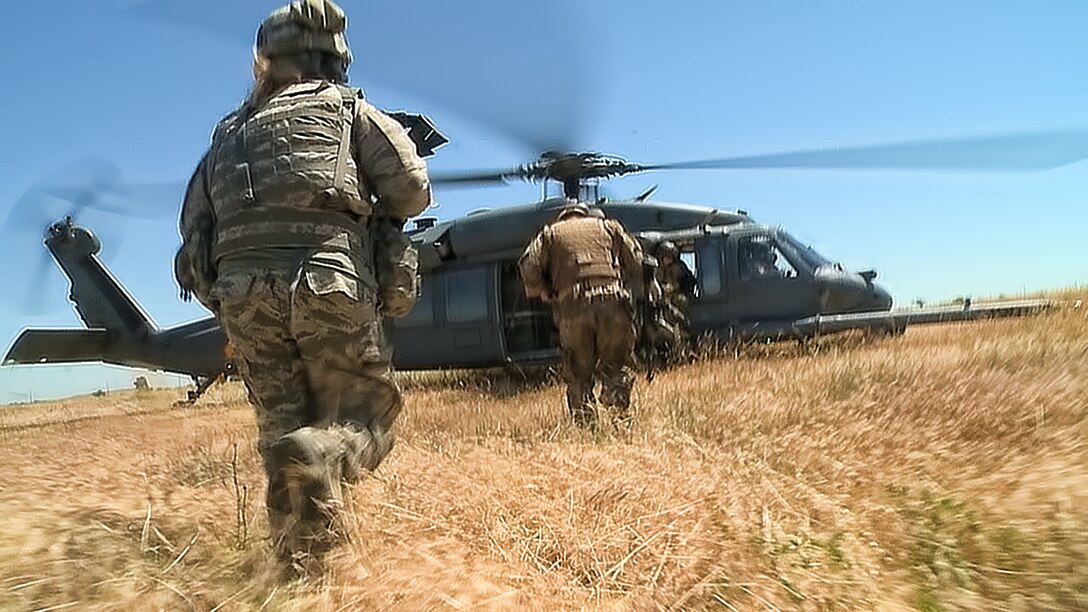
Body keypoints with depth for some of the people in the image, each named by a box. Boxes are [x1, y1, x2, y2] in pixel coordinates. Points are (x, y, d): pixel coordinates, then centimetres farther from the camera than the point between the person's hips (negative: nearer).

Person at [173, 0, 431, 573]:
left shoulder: (229, 132, 25)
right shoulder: (349, 110, 14)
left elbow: (193, 227, 23)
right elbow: (412, 191, 2)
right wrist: (367, 207, 22)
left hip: (242, 292, 4)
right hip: (330, 287, -3)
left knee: (283, 424, 15)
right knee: (367, 417, 8)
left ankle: (300, 558, 9)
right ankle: (323, 453, -23)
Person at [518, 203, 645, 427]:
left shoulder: (550, 233, 22)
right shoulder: (608, 226, 24)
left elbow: (529, 266, 7)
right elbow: (635, 258, 14)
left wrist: (544, 293, 20)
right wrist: (633, 294, 20)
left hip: (573, 306, 0)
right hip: (613, 301, 1)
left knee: (578, 371, 10)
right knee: (619, 362, 14)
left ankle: (584, 421, 2)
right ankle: (620, 403, -6)